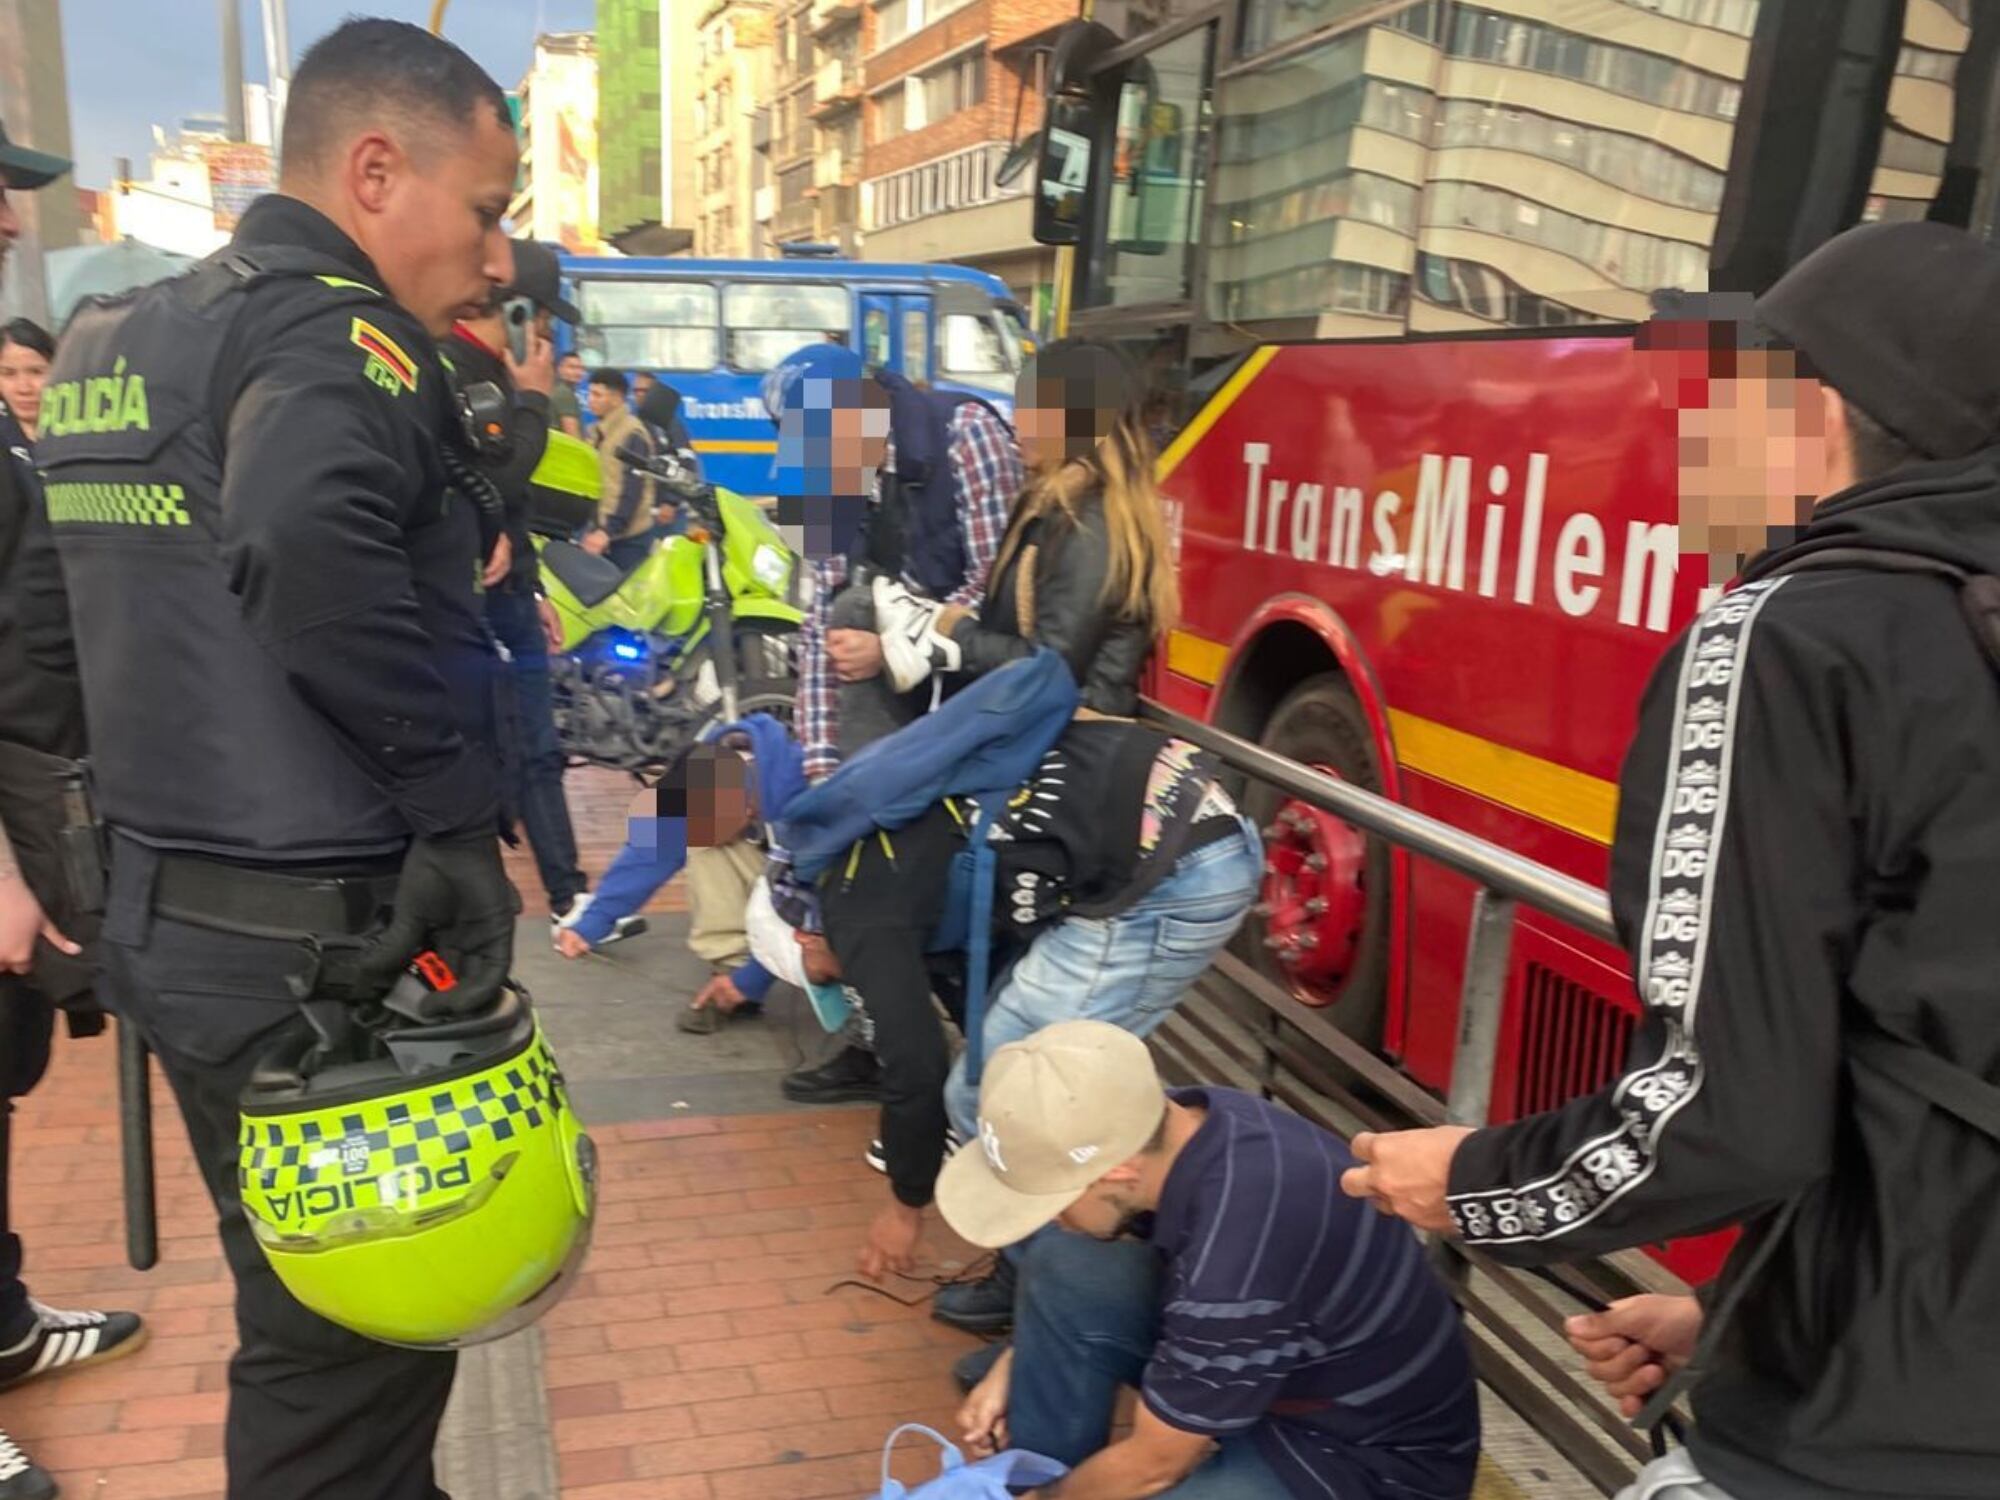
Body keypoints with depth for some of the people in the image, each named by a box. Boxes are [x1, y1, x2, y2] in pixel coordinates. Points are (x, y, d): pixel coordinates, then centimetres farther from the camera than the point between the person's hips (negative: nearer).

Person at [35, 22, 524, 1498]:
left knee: (302, 1309, 25)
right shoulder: (333, 333, -17)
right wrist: (461, 808, -28)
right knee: (355, 1351, 7)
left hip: (173, 913, 9)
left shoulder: (121, 335, 12)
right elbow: (309, 553, -37)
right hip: (326, 946, -9)